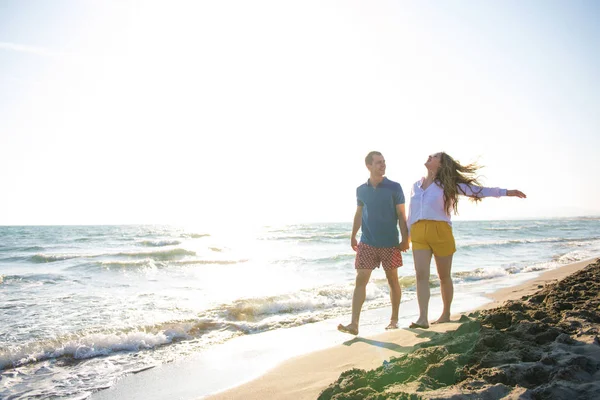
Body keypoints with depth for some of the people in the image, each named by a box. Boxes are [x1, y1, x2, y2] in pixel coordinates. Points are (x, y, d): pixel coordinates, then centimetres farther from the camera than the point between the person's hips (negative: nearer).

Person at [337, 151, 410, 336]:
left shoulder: (394, 187, -3)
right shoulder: (361, 190, 5)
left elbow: (402, 215, -2)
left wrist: (405, 239, -6)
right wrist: (353, 236, 11)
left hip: (390, 243, -1)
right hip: (367, 244, 2)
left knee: (392, 280, 9)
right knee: (360, 280, -5)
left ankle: (394, 320, 25)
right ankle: (354, 324, -6)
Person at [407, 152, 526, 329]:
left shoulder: (446, 184, 5)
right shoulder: (416, 185, 16)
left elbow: (475, 190, 3)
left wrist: (506, 192, 0)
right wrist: (407, 235, 17)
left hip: (440, 231, -2)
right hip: (418, 233, 3)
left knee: (444, 276, 7)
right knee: (421, 274, -10)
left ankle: (446, 314, 23)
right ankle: (422, 318, -13)